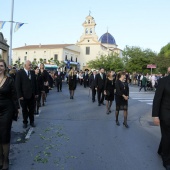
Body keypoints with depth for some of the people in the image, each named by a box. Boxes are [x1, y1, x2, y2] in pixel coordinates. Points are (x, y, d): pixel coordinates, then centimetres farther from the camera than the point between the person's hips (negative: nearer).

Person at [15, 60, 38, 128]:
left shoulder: (32, 72, 5)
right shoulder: (19, 73, -8)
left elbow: (35, 83, 8)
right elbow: (17, 85, -11)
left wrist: (36, 93, 5)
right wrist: (20, 95, -14)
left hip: (32, 95, 4)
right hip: (24, 95, -3)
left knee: (32, 109, 12)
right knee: (24, 110, 12)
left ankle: (32, 121, 27)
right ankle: (25, 122, 27)